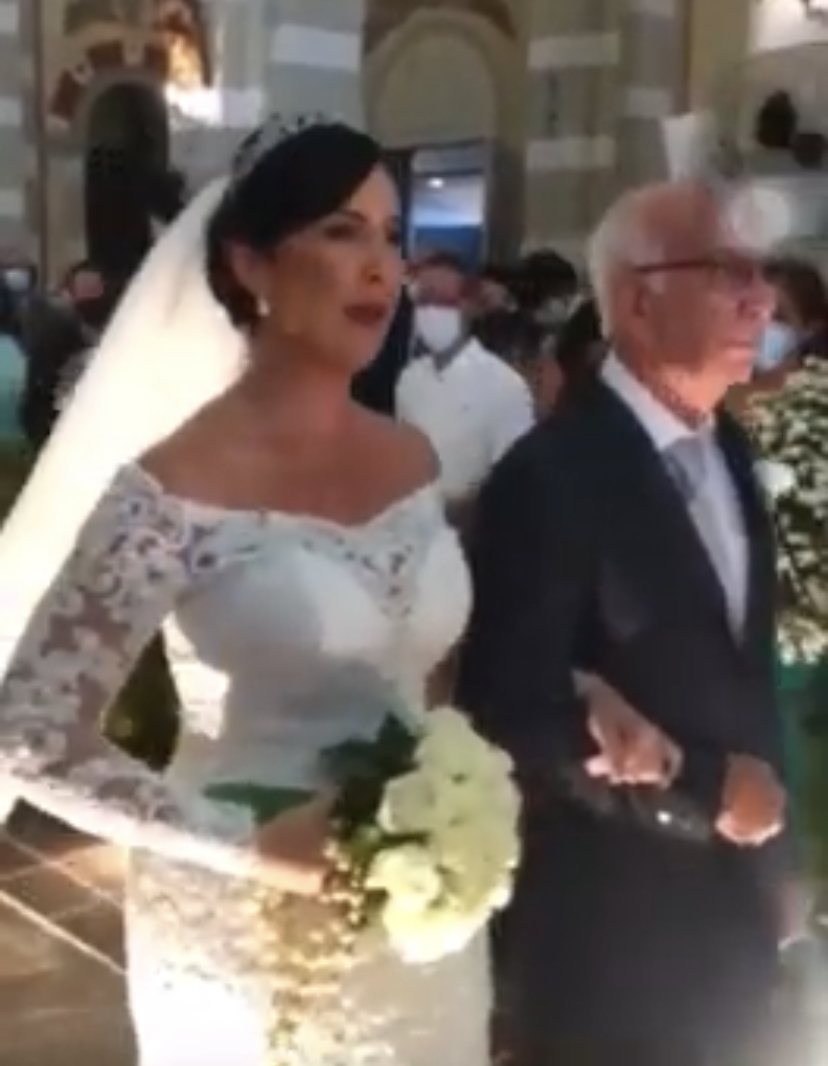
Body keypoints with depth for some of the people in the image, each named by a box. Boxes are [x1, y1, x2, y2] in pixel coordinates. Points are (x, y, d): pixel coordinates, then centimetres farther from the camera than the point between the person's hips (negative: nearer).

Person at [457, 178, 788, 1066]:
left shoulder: (726, 447, 6)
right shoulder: (552, 475, -20)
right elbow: (513, 709, -21)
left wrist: (758, 805, 7)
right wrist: (701, 793, -18)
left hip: (729, 900, 8)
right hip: (606, 921, -7)